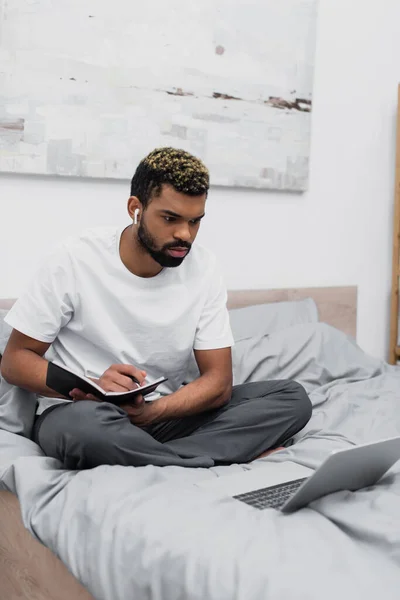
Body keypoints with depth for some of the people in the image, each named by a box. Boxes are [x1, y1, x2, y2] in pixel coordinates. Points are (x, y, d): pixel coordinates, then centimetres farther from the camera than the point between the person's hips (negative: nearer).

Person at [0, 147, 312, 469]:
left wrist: (149, 411, -26)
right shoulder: (74, 260, -12)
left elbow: (218, 380, -6)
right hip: (77, 412, -3)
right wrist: (94, 388, -26)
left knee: (292, 397, -13)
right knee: (89, 424, -40)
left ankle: (145, 462, -23)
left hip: (165, 413, 4)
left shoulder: (204, 269, -5)